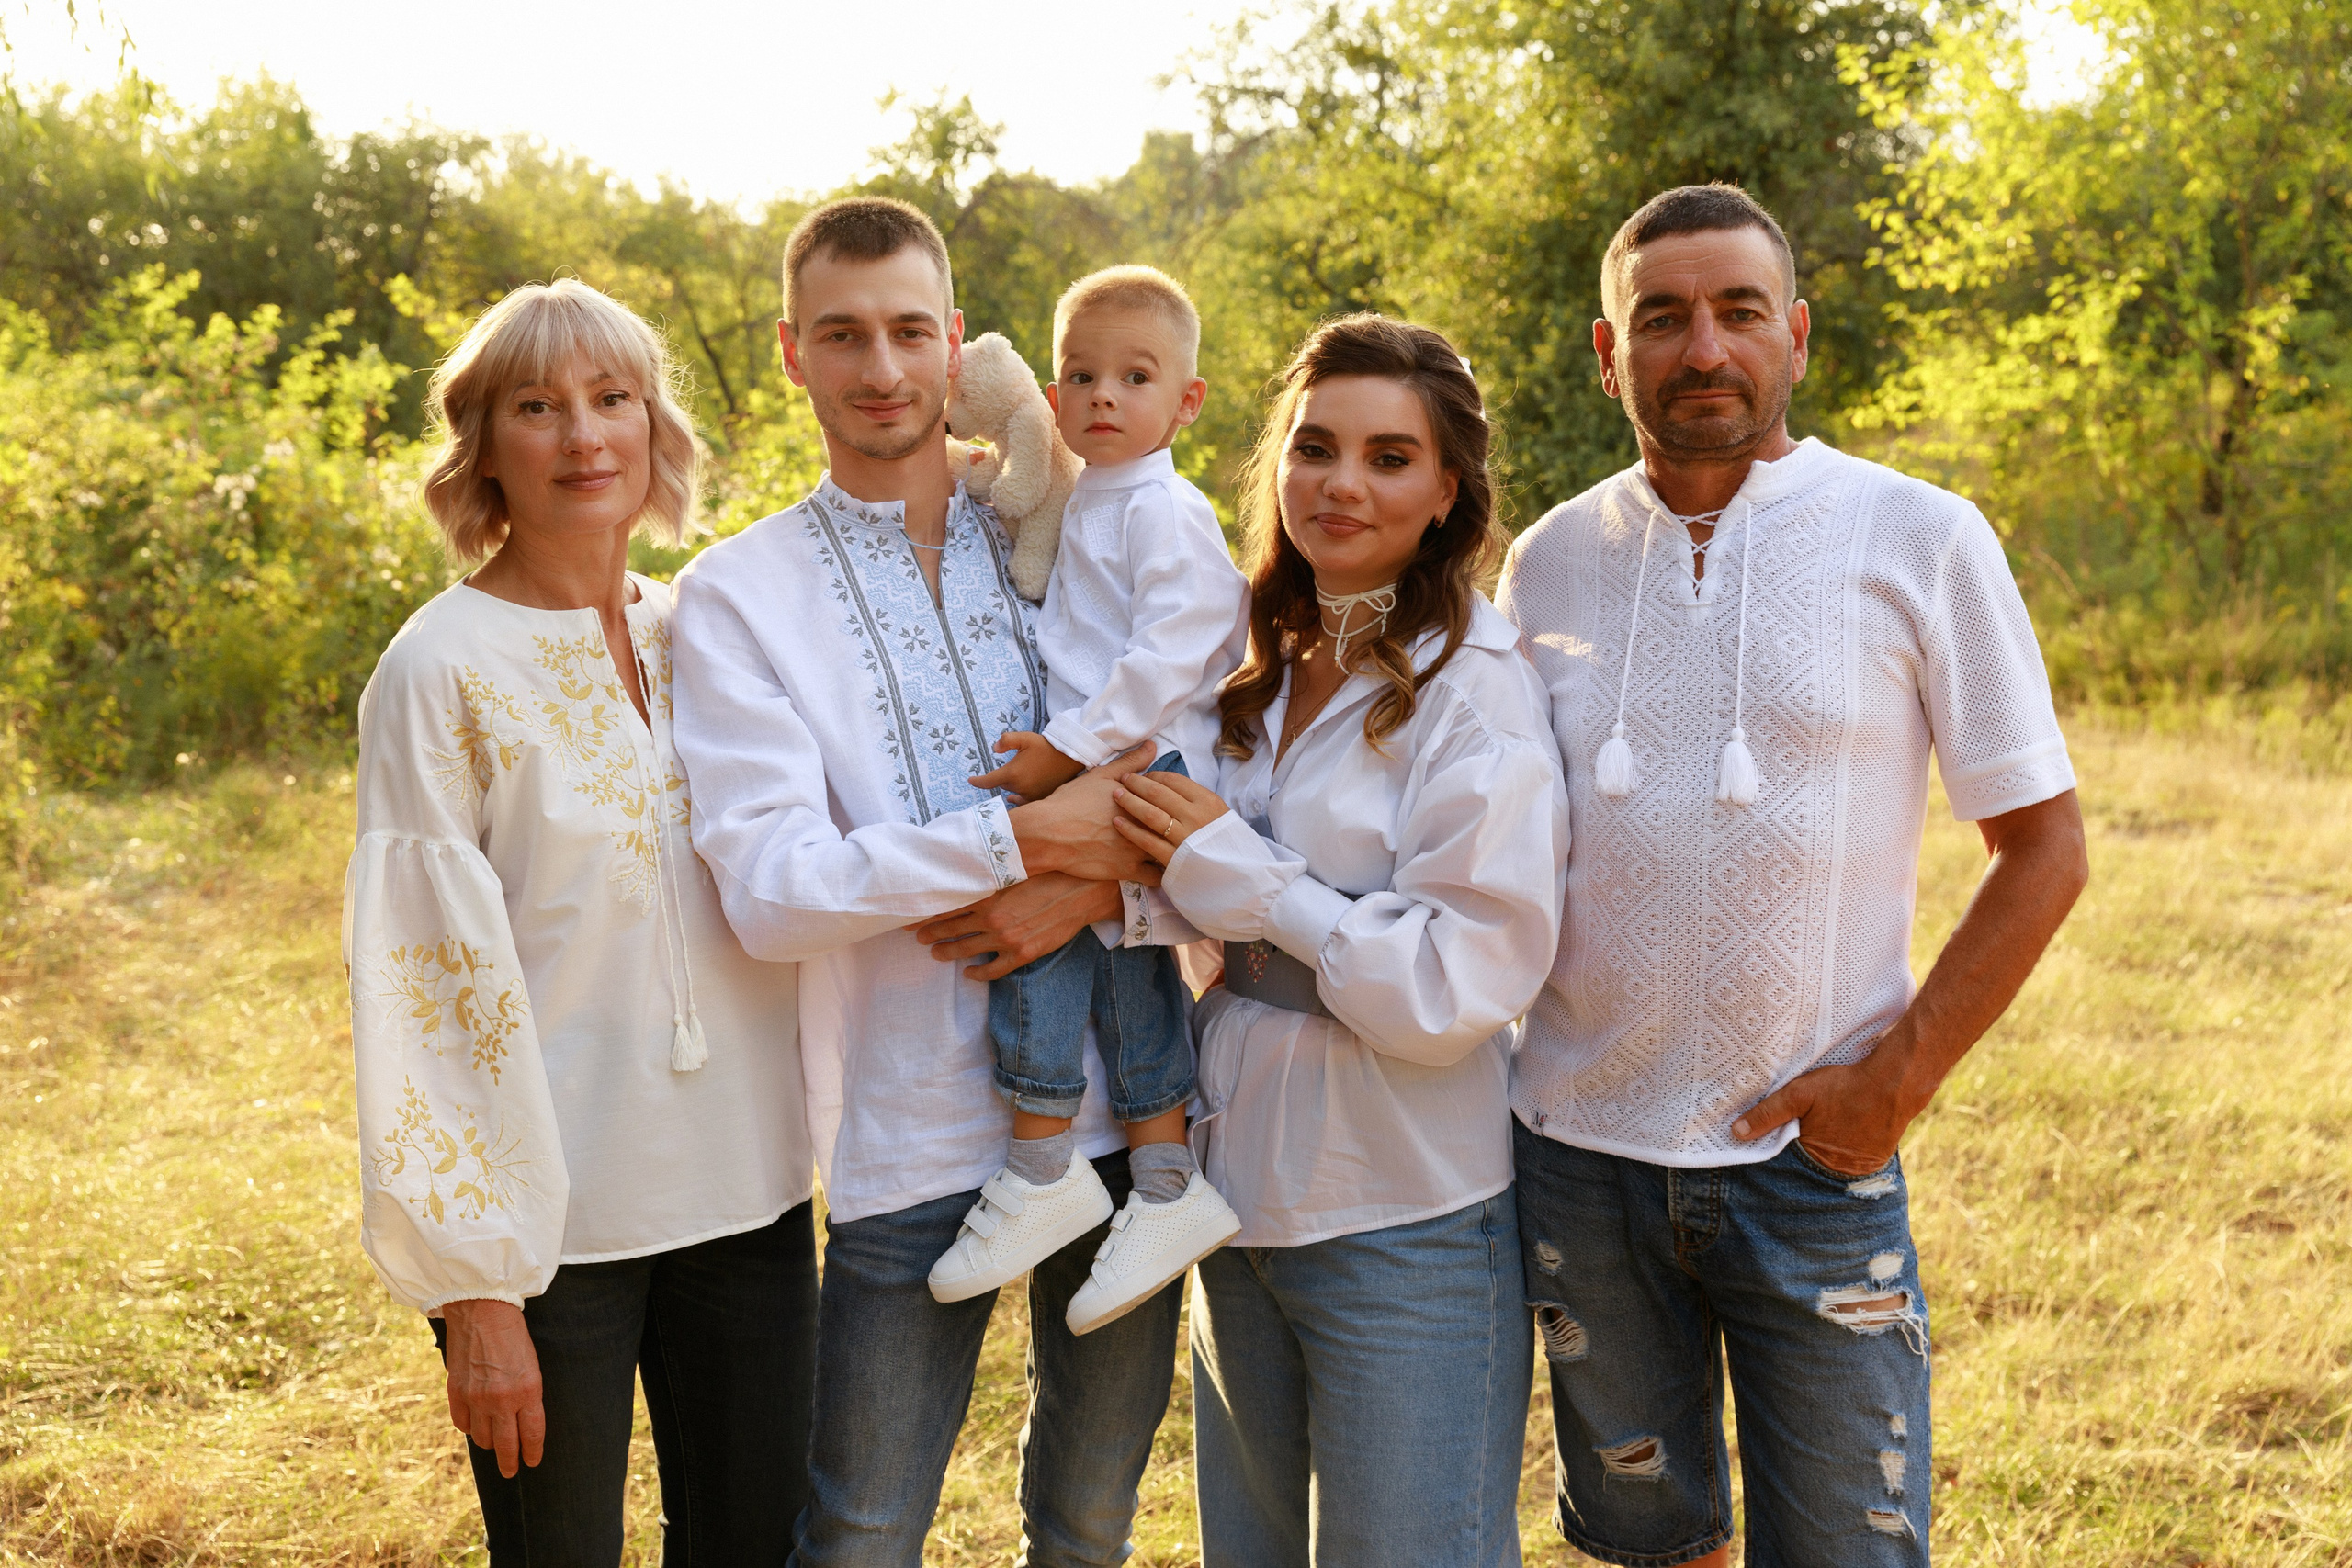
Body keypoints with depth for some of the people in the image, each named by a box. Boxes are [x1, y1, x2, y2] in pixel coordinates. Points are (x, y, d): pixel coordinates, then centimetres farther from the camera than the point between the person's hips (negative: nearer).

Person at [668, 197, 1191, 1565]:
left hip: (1122, 1109, 3)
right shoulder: (738, 595, -3)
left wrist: (1097, 882, -16)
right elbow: (770, 890, -14)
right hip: (910, 1137, -2)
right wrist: (1026, 836, -21)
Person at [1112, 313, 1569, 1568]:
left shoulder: (1474, 691, -14)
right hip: (1239, 1197, 7)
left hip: (1405, 1229, -7)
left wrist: (1231, 863, -17)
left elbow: (1453, 989, -21)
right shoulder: (1253, 666, 7)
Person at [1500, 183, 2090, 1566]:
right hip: (1578, 1151, 3)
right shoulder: (1549, 559, 4)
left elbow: (2044, 847, -3)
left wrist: (1895, 1084, -10)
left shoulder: (1923, 541, -5)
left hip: (1812, 1155, -3)